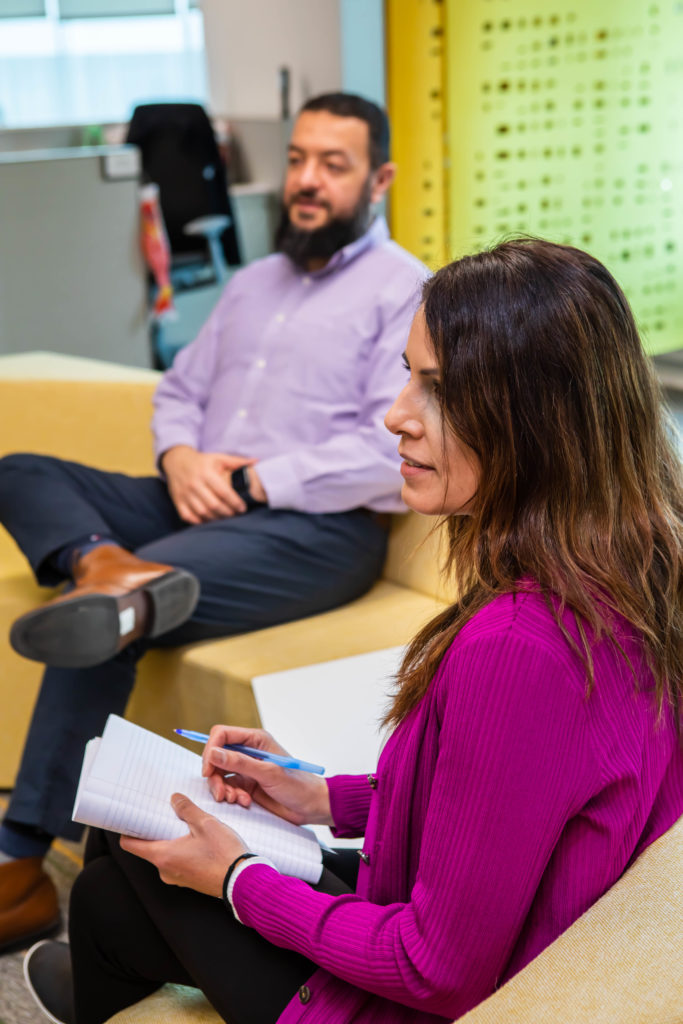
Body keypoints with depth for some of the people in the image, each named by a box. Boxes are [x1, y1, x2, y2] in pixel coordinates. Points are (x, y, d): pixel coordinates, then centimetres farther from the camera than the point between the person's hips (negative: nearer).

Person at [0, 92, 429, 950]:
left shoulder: (404, 291, 0)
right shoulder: (255, 282, 25)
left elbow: (397, 453, -13)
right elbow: (179, 390, 23)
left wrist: (254, 479, -15)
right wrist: (181, 458, -2)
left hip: (315, 528, -8)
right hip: (201, 506, 8)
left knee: (100, 624, -28)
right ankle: (106, 566, -40)